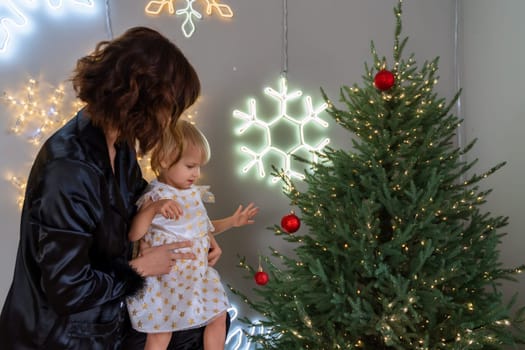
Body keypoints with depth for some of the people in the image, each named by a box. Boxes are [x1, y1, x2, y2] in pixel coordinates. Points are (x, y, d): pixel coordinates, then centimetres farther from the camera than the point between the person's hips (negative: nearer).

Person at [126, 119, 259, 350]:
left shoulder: (193, 193, 7)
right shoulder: (155, 196, -16)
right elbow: (133, 235, -27)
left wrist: (232, 222, 11)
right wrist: (154, 208, -39)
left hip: (196, 275, 7)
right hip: (166, 280, -7)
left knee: (219, 316, 15)